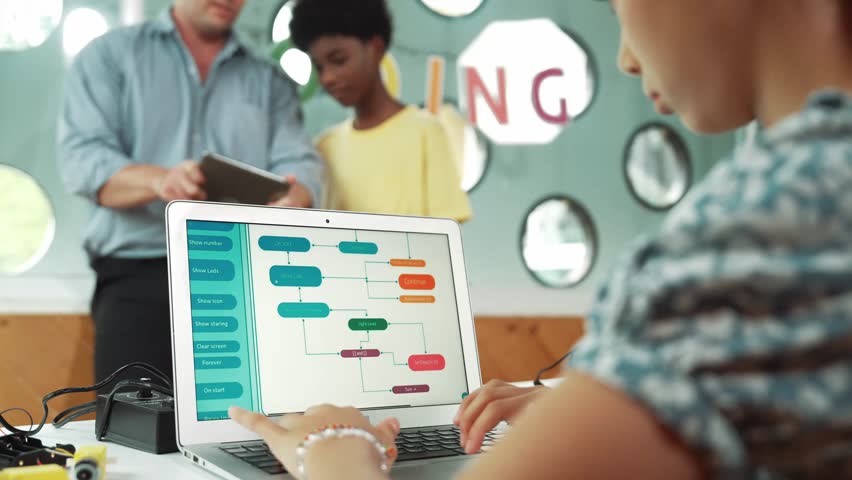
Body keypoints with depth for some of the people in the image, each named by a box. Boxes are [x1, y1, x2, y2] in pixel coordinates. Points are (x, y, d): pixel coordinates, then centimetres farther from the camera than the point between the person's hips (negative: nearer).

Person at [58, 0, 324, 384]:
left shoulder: (270, 81, 17)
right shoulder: (110, 55, 10)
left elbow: (299, 163, 3)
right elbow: (81, 157, -3)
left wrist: (292, 198, -23)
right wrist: (156, 180, -24)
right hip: (139, 272, -1)